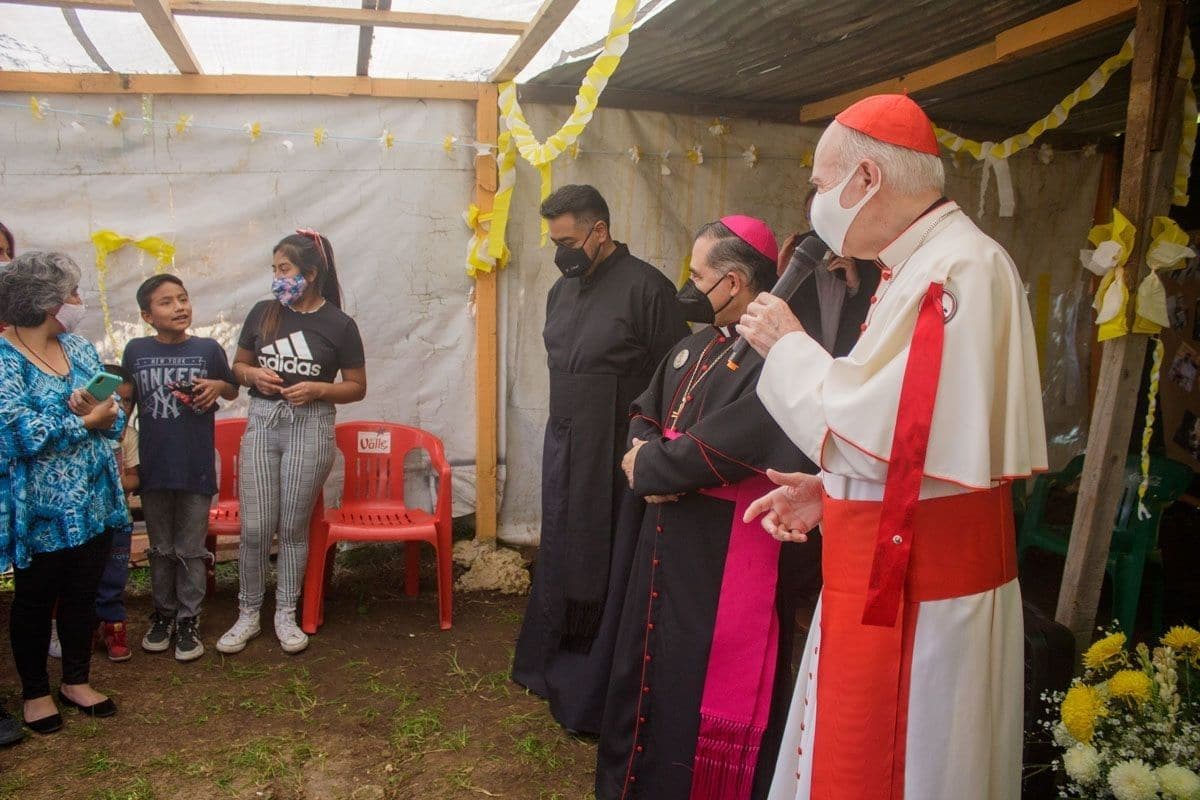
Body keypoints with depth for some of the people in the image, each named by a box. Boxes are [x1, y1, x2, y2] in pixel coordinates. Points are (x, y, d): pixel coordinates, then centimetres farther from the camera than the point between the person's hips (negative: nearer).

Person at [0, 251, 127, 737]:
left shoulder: (80, 349, 7)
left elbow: (115, 419, 5)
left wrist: (104, 413, -18)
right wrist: (87, 420, -15)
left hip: (92, 505, 6)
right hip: (40, 512, -6)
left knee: (83, 595, 16)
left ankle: (77, 681, 33)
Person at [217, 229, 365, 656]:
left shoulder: (339, 325, -3)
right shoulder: (263, 313, 5)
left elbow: (357, 387, 2)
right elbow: (238, 365, 16)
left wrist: (318, 388, -15)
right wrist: (254, 374, -7)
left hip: (310, 426, -2)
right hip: (262, 422, 2)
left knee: (293, 526, 6)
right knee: (255, 528, 1)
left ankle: (286, 613, 21)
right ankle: (248, 613, 18)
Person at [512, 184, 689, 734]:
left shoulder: (645, 287, -14)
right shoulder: (562, 290, 11)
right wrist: (561, 433, 15)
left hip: (615, 461, -7)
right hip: (563, 454, 8)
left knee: (609, 576, 2)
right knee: (561, 560, 17)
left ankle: (596, 702, 17)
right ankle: (557, 673, 35)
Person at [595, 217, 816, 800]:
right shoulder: (695, 347, 12)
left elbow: (721, 448, -27)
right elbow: (645, 413, 17)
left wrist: (648, 468, -12)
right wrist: (649, 456, -6)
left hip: (727, 559, -9)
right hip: (668, 542, 9)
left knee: (706, 683, 3)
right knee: (649, 666, 21)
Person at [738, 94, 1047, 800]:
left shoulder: (957, 267, -18)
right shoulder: (927, 263, 13)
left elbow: (877, 426, -25)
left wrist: (788, 345, -11)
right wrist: (829, 490, 9)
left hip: (915, 573, -9)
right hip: (903, 560, 9)